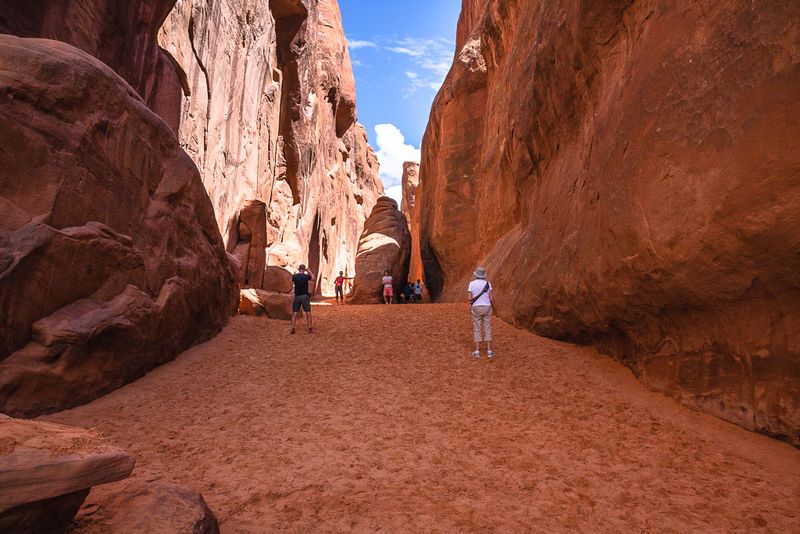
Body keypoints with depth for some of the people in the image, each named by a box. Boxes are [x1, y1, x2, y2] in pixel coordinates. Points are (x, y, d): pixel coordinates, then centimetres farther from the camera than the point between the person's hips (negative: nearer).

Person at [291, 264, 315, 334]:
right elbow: (313, 277, 13)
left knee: (294, 313, 8)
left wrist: (295, 273, 23)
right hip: (305, 296, -1)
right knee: (308, 313, 5)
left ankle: (292, 329, 6)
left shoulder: (295, 276, -6)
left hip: (297, 296, 2)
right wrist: (309, 271, 18)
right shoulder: (306, 276, -8)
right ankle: (310, 329, 4)